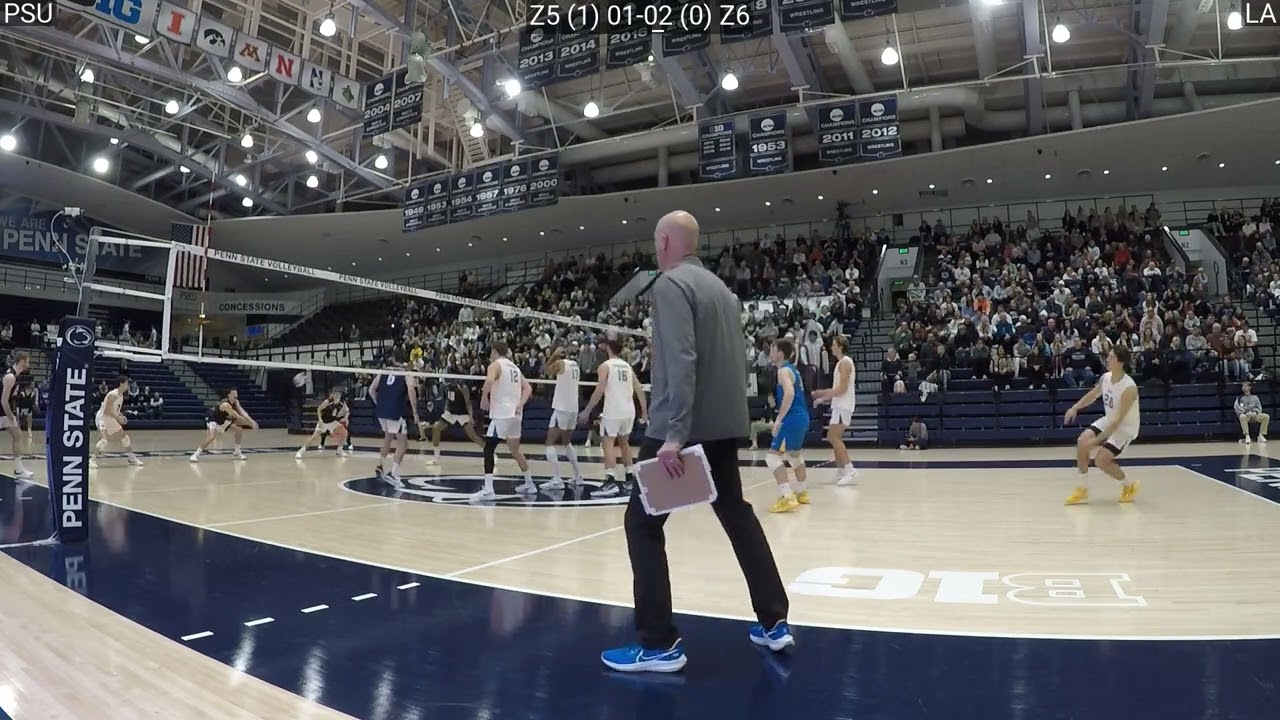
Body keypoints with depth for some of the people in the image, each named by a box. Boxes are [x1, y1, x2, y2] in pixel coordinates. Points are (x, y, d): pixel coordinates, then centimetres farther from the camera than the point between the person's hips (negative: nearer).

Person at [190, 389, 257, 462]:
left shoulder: (236, 402, -7)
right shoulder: (225, 404, -33)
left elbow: (242, 412, -13)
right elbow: (237, 416, -35)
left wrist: (251, 421, -27)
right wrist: (250, 423, -33)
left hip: (222, 420, 9)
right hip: (213, 419, -9)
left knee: (239, 430, 4)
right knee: (212, 436, -31)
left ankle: (237, 453, 12)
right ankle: (196, 455, -22)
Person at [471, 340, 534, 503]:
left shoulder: (495, 364, -4)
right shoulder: (514, 367, 19)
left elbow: (489, 381, -26)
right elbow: (528, 388, 13)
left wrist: (483, 399, -14)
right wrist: (520, 404, 3)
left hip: (502, 414, -8)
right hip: (515, 414, 8)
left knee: (488, 449, -9)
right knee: (515, 450, 22)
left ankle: (488, 490, -19)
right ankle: (529, 484, 29)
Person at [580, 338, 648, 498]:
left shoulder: (605, 365, -4)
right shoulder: (627, 366, 15)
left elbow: (599, 391, -13)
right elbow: (639, 390, 12)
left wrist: (587, 411, -7)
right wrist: (644, 412, 18)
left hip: (613, 411, -7)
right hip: (629, 411, 7)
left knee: (607, 444, -6)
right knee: (624, 442, 21)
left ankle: (611, 482, -18)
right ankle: (629, 478, 26)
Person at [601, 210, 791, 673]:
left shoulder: (671, 284, -10)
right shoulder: (720, 287, 15)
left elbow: (681, 361, -22)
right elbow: (736, 359, 16)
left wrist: (673, 434, -25)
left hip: (682, 428, -9)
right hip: (724, 426, 9)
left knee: (642, 524, 1)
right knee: (738, 516, 19)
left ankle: (660, 645, 3)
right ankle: (774, 623, 25)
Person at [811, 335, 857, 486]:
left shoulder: (844, 362, -13)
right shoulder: (842, 362, 18)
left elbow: (842, 388, -20)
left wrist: (824, 398, -14)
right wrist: (822, 393, 19)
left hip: (843, 406, -10)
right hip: (840, 405, 10)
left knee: (834, 438, -15)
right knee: (834, 438, 12)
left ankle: (850, 470, -17)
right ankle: (843, 470, 16)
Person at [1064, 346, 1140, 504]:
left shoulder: (1129, 388, -31)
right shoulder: (1106, 377, -8)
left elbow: (1118, 420, -30)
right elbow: (1093, 395, 13)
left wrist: (1097, 440, -32)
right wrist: (1075, 407, -4)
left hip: (1126, 427, -7)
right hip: (1109, 420, 7)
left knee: (1100, 460, -14)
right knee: (1082, 442, -9)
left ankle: (1129, 486, 15)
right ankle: (1083, 489, 2)